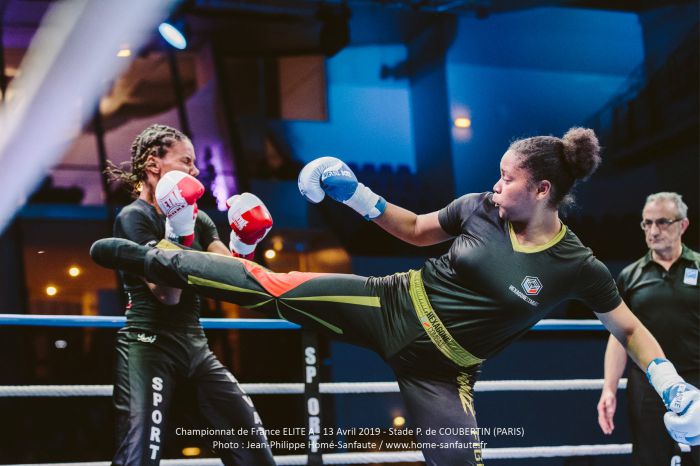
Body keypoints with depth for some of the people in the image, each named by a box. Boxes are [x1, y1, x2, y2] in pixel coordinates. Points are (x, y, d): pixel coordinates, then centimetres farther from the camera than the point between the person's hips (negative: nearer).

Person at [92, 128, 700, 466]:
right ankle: (150, 259, 9)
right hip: (393, 304, 2)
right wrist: (353, 192, 2)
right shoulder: (478, 208, -6)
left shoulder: (578, 267, -14)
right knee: (270, 286, -6)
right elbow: (415, 230, 11)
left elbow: (630, 329, -3)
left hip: (441, 367, -2)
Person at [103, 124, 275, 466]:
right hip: (149, 346, -7)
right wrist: (180, 232, -23)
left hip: (194, 345, 8)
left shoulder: (197, 219, 15)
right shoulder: (134, 218, -6)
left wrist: (244, 244, -7)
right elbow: (167, 294, -17)